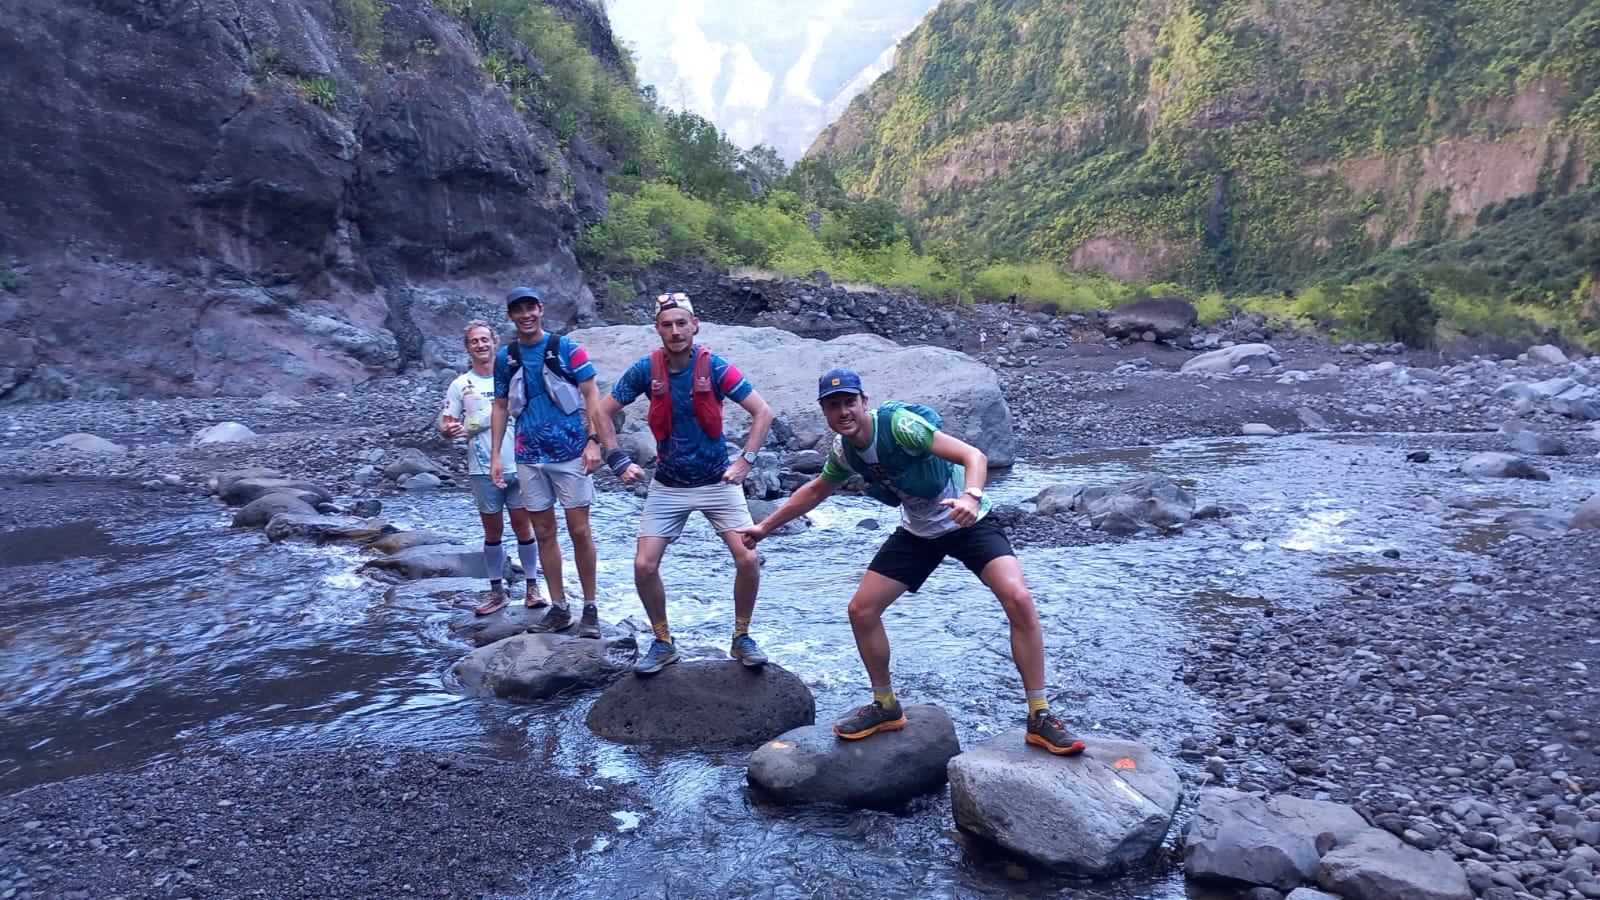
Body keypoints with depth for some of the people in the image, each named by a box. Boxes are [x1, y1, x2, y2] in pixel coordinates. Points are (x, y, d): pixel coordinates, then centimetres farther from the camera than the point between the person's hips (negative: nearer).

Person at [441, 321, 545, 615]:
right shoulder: (460, 385, 1)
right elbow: (445, 425, 0)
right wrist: (449, 429, -24)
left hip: (517, 466, 0)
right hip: (483, 470, 0)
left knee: (523, 527, 4)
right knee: (492, 532, 9)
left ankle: (532, 586, 14)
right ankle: (497, 591, 17)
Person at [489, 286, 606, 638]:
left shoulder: (566, 347, -3)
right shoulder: (505, 357, 7)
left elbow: (591, 393, -4)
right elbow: (501, 406, 13)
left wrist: (593, 441, -13)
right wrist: (495, 456, 8)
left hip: (570, 452, -4)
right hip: (529, 456, 4)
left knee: (579, 530, -2)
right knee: (544, 533, 8)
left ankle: (590, 608, 8)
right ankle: (558, 607, 18)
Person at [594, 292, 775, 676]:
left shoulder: (715, 367, -13)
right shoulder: (646, 369, -9)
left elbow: (763, 412, -9)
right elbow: (603, 413, 2)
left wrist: (745, 462, -14)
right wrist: (619, 461, -5)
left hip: (718, 482, -1)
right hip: (668, 486, 2)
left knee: (748, 560, -12)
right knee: (644, 566, -6)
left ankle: (742, 638, 12)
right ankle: (663, 643, 16)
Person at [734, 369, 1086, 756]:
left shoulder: (899, 423, -27)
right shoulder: (843, 450, -7)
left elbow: (974, 455, -33)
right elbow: (816, 490, 13)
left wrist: (971, 497, -53)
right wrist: (764, 527, 15)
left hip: (967, 521, -6)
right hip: (917, 531, 6)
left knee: (1018, 598, -26)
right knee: (861, 610, -1)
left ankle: (1040, 718, -12)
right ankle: (886, 708, 20)